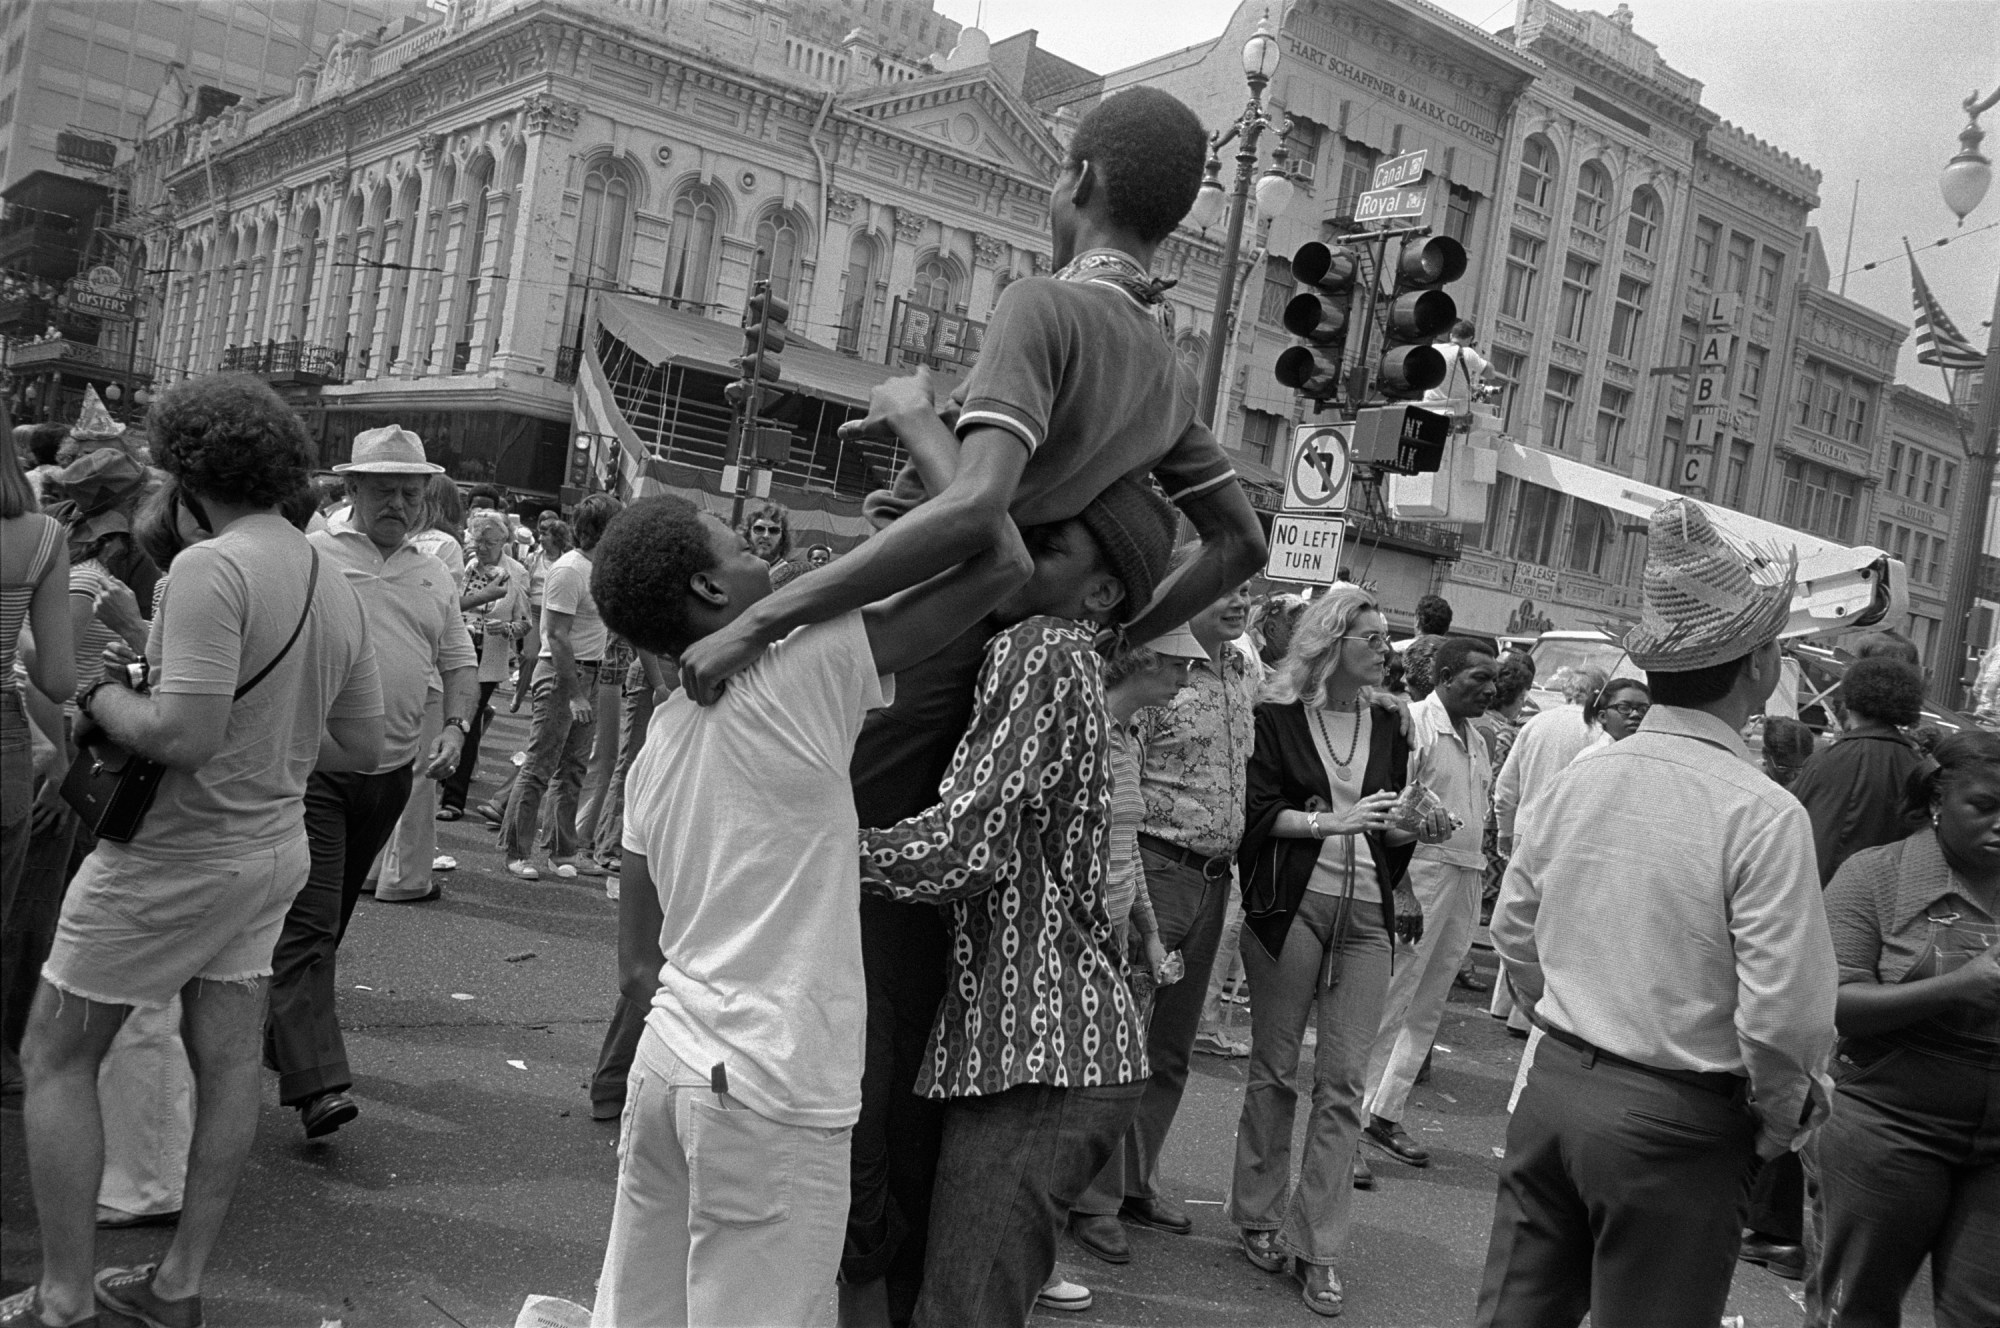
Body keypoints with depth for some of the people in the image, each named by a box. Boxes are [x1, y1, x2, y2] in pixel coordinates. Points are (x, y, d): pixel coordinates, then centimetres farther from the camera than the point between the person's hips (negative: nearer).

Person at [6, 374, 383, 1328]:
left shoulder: (210, 568, -21)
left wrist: (104, 694, -11)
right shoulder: (335, 587, 3)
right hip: (274, 850, 8)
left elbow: (183, 736, -28)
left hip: (172, 856, -7)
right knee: (226, 1063, 14)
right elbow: (363, 746, 9)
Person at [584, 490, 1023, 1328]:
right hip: (771, 1092, -8)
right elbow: (1001, 562, -14)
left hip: (669, 1058, 8)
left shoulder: (658, 744, 10)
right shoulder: (802, 671, -12)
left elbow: (638, 959, 14)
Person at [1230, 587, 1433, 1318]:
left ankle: (1319, 1246, 7)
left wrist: (1416, 827, -1)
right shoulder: (1277, 718, 0)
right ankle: (1259, 1217, 21)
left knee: (1343, 1081, 0)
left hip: (1367, 912, 4)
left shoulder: (1387, 726, 14)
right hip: (1291, 904, -3)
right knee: (1274, 1066, 5)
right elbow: (1255, 813, -8)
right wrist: (1334, 821, -17)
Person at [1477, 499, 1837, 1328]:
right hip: (1677, 1126, -5)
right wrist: (1781, 1117, 0)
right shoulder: (1763, 814, -17)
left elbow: (1513, 930, 7)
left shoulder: (1582, 777, -1)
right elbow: (1784, 1013, -19)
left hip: (1554, 1084, 5)